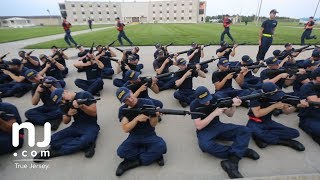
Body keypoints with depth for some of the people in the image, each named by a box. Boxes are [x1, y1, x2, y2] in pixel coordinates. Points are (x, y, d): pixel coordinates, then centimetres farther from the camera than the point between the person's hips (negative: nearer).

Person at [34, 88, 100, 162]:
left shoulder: (85, 95, -7)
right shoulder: (66, 104, 10)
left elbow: (94, 113, -11)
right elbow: (65, 122, 11)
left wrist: (81, 106, -25)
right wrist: (68, 114, -10)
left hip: (90, 126, -5)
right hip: (76, 126, 6)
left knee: (84, 141, -36)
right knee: (53, 139, -17)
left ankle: (54, 152, -15)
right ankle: (86, 145, -21)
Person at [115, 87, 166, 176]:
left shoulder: (147, 103, -9)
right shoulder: (123, 110, -2)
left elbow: (153, 124, -10)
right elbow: (126, 129, -11)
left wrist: (155, 116, -32)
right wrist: (137, 118, -27)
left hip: (149, 135, -2)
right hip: (134, 137, 2)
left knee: (161, 146, -31)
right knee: (121, 152, -26)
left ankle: (134, 162, -14)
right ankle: (154, 155, -14)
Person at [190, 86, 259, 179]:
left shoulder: (216, 98, -4)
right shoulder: (194, 105, -14)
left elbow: (229, 114, 5)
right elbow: (199, 126, -19)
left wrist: (234, 106, -18)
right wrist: (214, 113, -24)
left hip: (218, 126, 4)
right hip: (204, 130, -4)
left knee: (245, 131, -16)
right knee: (205, 145, -37)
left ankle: (232, 162, -30)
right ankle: (243, 151, -21)